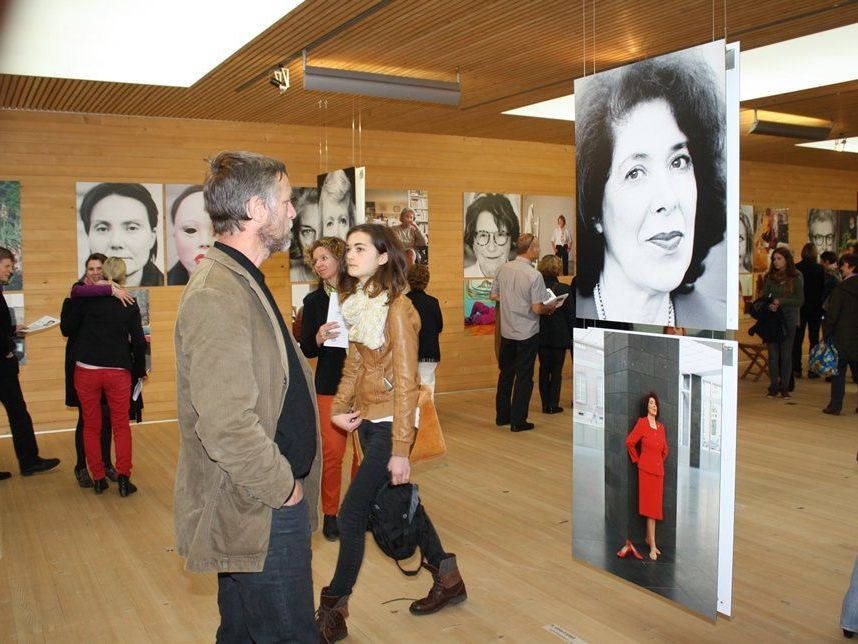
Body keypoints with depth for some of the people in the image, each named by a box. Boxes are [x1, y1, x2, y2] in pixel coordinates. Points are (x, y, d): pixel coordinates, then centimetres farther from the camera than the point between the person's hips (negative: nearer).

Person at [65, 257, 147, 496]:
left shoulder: (87, 298, -3)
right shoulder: (129, 305, 0)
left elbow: (68, 328, 2)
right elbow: (139, 342, 0)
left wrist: (70, 301, 19)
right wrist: (139, 371, 13)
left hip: (86, 370, 0)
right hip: (118, 371, 0)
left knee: (91, 426, 13)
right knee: (121, 426, 11)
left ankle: (98, 478, 18)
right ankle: (123, 478, 7)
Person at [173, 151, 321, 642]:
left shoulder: (243, 282, 12)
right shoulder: (217, 295, -22)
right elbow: (227, 426, -28)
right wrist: (284, 487, -14)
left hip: (263, 503, 10)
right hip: (258, 512, -10)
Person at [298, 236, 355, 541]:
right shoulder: (314, 301, 3)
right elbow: (306, 349, 2)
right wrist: (319, 338, -17)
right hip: (330, 386, 0)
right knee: (331, 453, -1)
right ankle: (330, 513, 16)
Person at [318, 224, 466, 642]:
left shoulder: (397, 308, -17)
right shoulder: (356, 303, 7)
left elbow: (406, 382, -18)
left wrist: (400, 450, -19)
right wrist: (339, 408, 1)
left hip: (390, 423, -8)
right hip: (366, 420, 8)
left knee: (352, 513, -5)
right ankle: (448, 579, 34)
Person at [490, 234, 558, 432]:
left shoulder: (504, 269, -2)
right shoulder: (534, 275, -19)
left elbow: (494, 295, 7)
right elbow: (537, 308, -19)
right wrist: (550, 308, 0)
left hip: (506, 331, 6)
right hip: (527, 333, -6)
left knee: (506, 373, 18)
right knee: (524, 377, 4)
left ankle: (502, 415, 27)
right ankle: (518, 421, 10)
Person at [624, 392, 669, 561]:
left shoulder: (660, 427, 12)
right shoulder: (642, 423, -7)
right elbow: (629, 442, -11)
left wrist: (659, 462, 16)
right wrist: (637, 460, -3)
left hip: (659, 470, 6)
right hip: (646, 470, -6)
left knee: (655, 507, 11)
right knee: (650, 508, -2)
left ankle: (649, 538, 27)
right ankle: (653, 547, 3)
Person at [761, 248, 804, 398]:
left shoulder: (796, 278, 0)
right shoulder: (769, 277, 6)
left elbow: (800, 301, -2)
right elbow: (763, 297, 5)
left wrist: (781, 301, -14)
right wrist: (769, 305, -16)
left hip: (788, 320, -1)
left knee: (786, 355, 3)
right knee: (773, 354, 3)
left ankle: (784, 387, 11)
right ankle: (773, 387, 10)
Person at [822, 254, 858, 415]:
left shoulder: (841, 288, -12)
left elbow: (832, 314, -13)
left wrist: (826, 333, -5)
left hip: (842, 337, -5)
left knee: (838, 371, 2)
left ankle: (836, 405, 2)